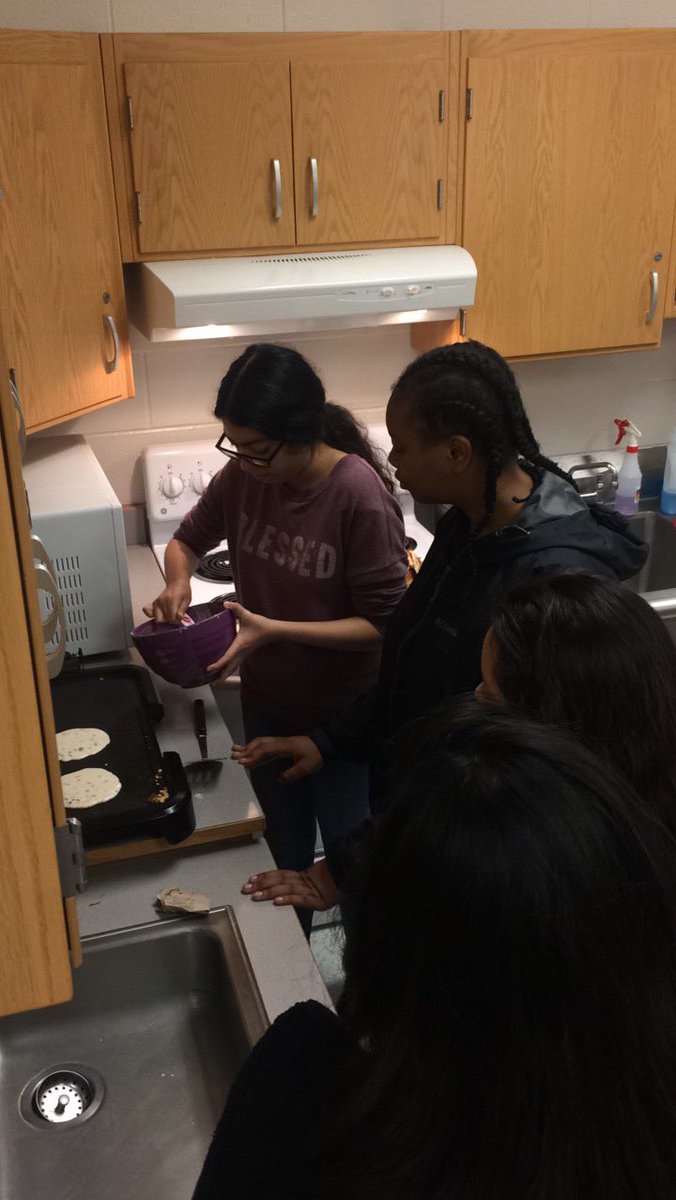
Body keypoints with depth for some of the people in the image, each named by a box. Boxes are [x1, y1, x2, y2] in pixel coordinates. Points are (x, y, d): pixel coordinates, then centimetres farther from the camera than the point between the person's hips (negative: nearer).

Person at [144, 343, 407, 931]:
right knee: (285, 846, 26)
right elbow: (189, 539, 8)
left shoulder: (360, 493, -26)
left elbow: (384, 622, -24)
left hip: (343, 716, -5)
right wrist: (178, 581, -14)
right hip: (267, 704, 5)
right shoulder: (243, 475, -10)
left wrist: (275, 630, -30)